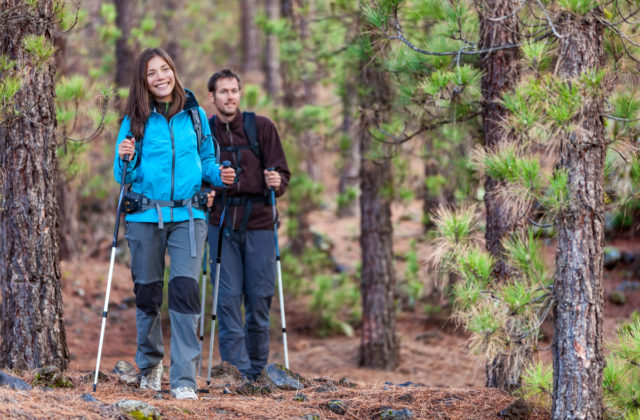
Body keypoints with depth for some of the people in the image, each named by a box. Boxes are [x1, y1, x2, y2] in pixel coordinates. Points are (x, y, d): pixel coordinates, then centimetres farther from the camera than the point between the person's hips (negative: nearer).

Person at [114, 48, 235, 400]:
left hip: (188, 216, 0)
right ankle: (149, 364, 31)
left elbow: (205, 158, 18)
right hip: (145, 216, 0)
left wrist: (218, 175, -2)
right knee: (147, 292, 7)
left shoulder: (194, 115, 8)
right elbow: (122, 175, 5)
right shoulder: (135, 120, 4)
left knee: (185, 290, -12)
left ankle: (184, 379, -10)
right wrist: (125, 160, -16)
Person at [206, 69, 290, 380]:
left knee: (259, 299, 1)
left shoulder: (261, 127, 4)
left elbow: (281, 171, 3)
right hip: (221, 224, 1)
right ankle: (236, 371, -5)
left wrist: (277, 182, -19)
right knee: (228, 299, -6)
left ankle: (258, 371, 13)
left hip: (258, 224, -1)